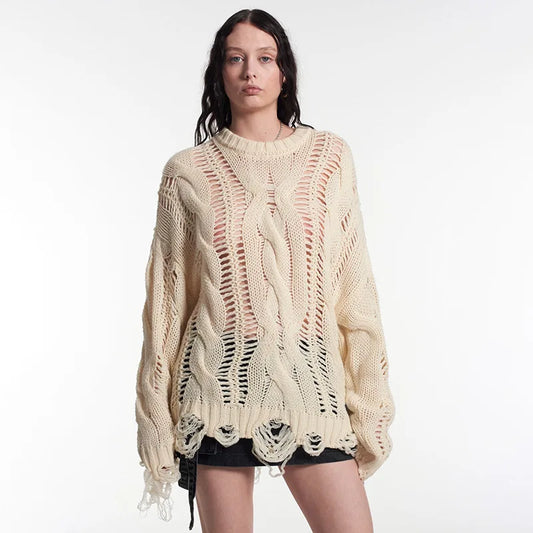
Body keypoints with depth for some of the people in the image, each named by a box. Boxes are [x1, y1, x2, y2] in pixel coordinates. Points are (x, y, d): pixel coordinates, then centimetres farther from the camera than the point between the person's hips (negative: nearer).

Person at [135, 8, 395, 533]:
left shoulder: (329, 155, 7)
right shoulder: (188, 171, 4)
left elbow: (354, 282, 5)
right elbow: (166, 298, 6)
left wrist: (369, 401, 1)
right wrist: (156, 417, 4)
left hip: (309, 380, 1)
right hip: (221, 383, -1)